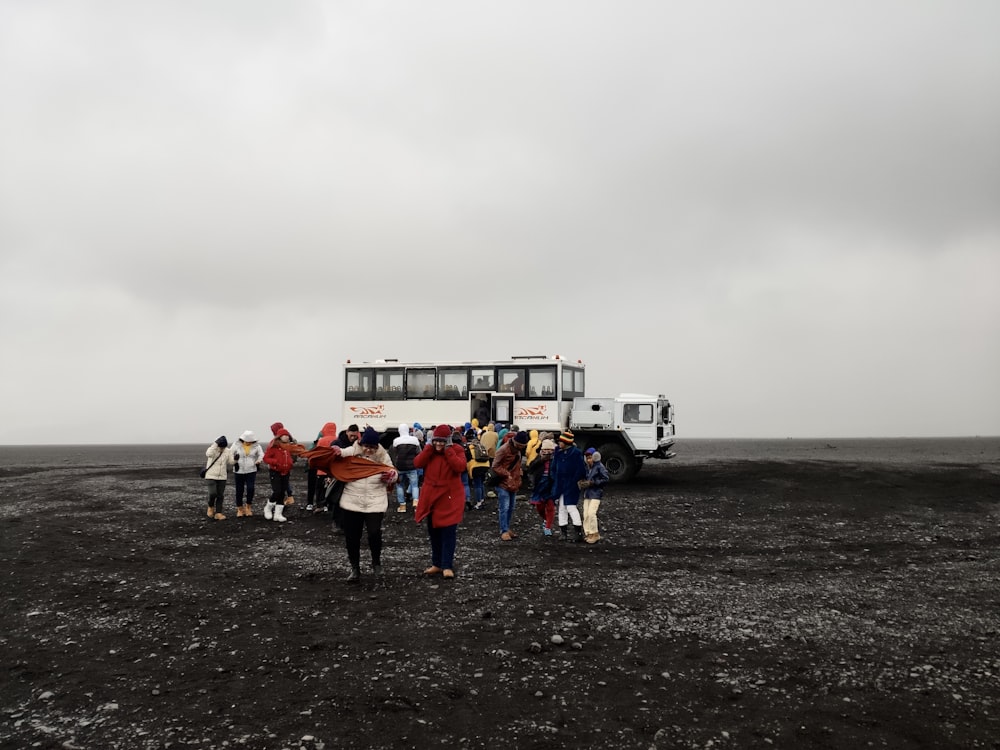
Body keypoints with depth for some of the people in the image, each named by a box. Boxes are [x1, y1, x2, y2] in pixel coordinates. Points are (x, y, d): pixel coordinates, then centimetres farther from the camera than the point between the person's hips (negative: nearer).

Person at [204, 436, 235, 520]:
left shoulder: (227, 452, 3)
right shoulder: (212, 450, -10)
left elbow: (231, 462, 10)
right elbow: (209, 454, -34)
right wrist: (216, 443, -35)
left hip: (222, 477, 4)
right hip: (211, 476, -4)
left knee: (220, 496, 4)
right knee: (213, 493, -17)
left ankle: (218, 513, 10)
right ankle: (211, 507, 11)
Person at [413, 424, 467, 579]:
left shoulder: (457, 450, -7)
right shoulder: (428, 449, 5)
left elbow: (460, 467, -24)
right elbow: (417, 463, -10)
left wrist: (448, 450, -21)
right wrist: (430, 448, -14)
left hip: (450, 497, -5)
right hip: (431, 496, 5)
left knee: (448, 532, -6)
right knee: (433, 531, 13)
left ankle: (447, 566, -1)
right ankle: (437, 564, 25)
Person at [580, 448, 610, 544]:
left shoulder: (599, 467, -7)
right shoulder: (587, 468, 15)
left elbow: (606, 479, -12)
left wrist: (592, 483, -15)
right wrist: (583, 483, 4)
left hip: (596, 494, -7)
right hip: (587, 494, 7)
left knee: (591, 513, -14)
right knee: (586, 514, 4)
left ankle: (595, 534, -4)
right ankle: (588, 533, 12)